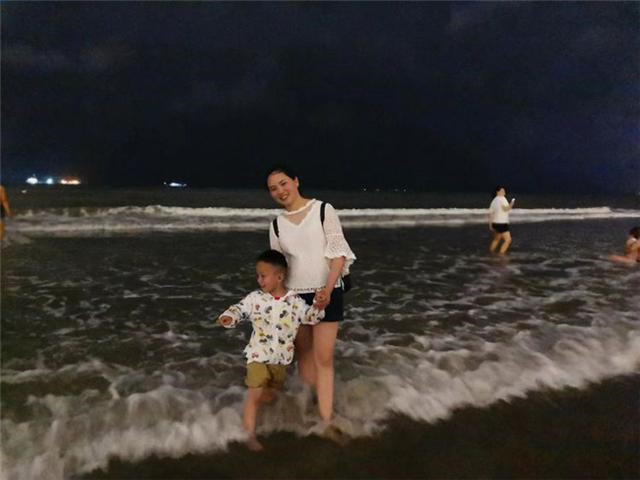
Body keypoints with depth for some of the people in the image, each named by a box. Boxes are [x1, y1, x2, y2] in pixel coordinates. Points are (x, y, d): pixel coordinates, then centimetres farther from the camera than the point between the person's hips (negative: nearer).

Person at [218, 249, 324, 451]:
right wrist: (228, 317, -25)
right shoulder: (255, 298, -9)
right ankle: (250, 434, 9)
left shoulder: (294, 302, -8)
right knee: (255, 395, -5)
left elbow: (310, 317, -3)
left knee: (269, 396, 22)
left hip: (281, 359, 2)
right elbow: (239, 309, -5)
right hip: (258, 355, -2)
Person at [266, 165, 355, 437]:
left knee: (324, 359, -4)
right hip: (293, 295, 4)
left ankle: (327, 422, 3)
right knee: (303, 355, 13)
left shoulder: (323, 210, -6)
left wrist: (327, 288, -22)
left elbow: (339, 252, -10)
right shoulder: (276, 225, 5)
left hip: (326, 294, -4)